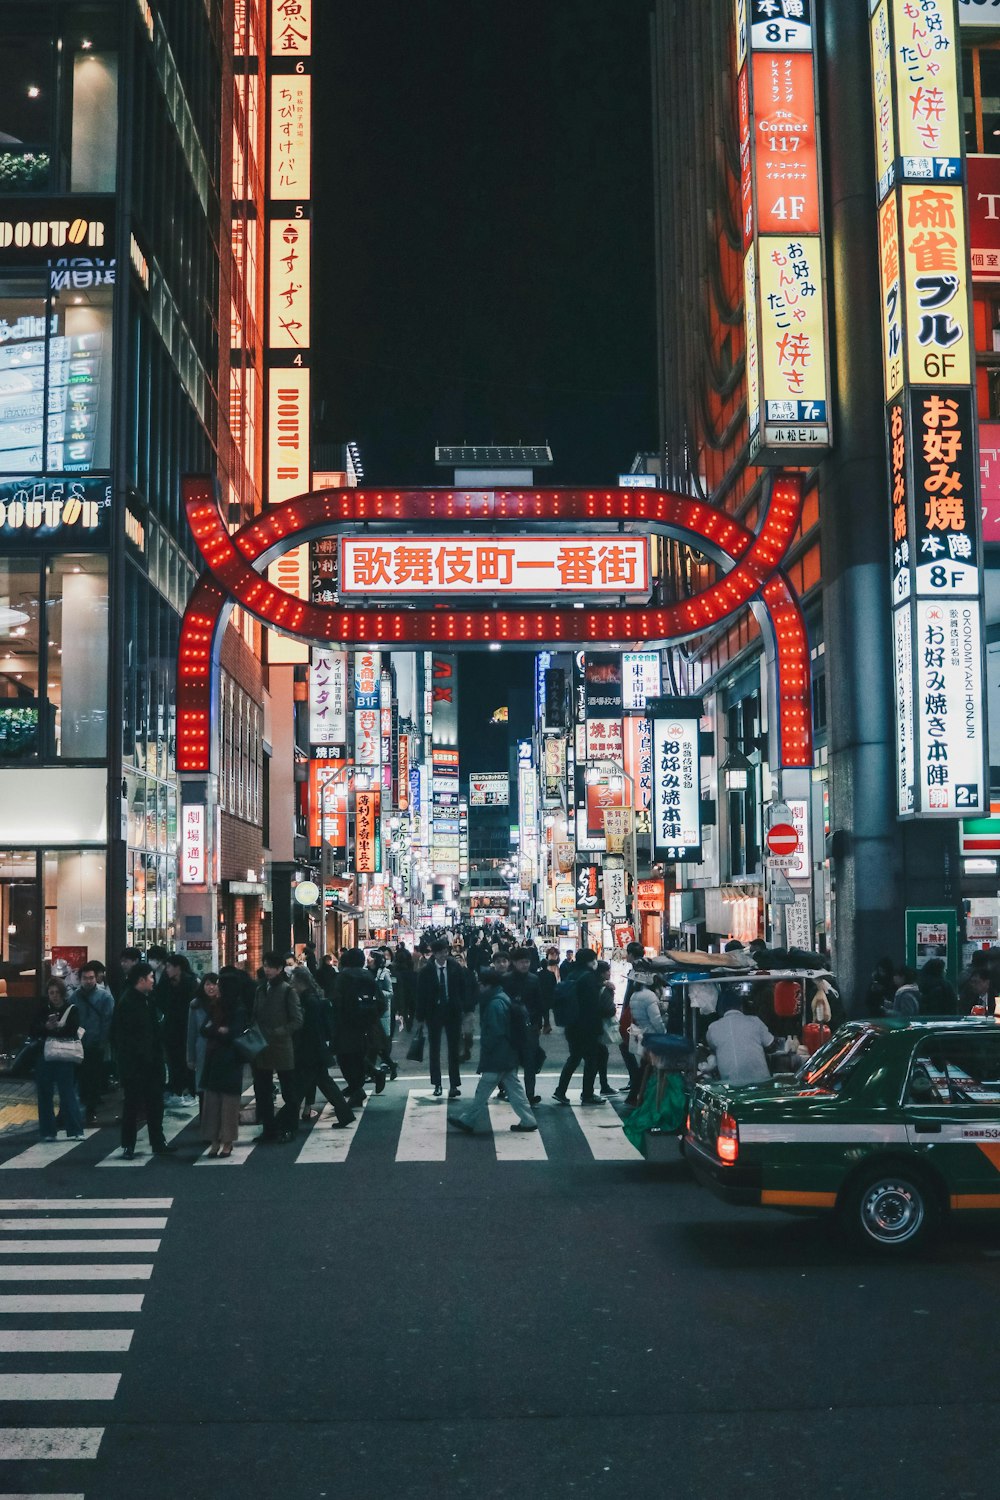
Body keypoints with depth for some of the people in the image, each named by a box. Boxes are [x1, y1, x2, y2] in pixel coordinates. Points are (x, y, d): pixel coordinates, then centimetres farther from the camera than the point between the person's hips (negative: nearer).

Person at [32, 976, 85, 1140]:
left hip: (65, 1059, -3)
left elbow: (73, 1029, -11)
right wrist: (46, 1026, -18)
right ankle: (47, 1131, 13)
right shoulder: (43, 1009, 8)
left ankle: (75, 1130, -2)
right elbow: (34, 1031, 1)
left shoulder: (71, 1009, 0)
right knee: (44, 1095, 5)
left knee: (68, 1093, -5)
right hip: (45, 1058, 3)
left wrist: (54, 1028, -18)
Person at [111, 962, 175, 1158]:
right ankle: (128, 1146, 12)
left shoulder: (148, 1000, 11)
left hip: (150, 1063, 8)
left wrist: (158, 1055, 10)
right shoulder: (127, 1002, -14)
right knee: (132, 1105, 2)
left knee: (155, 1105, 12)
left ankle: (158, 1144, 19)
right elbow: (121, 1036, -17)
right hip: (133, 1065, -8)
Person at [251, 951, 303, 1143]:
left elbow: (297, 1020, -9)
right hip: (262, 1047, 6)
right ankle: (268, 1128, 21)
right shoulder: (261, 989, 9)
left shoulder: (287, 990, -7)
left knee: (288, 1091, 5)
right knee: (262, 1090, 10)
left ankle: (289, 1129, 14)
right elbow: (255, 1016, 16)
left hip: (282, 1047, -6)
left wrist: (276, 1033, -18)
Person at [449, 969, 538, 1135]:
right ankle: (528, 1121, 13)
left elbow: (494, 1033, -22)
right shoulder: (504, 999, 11)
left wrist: (484, 1051, -11)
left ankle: (467, 1121, 8)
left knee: (482, 1091, 0)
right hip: (509, 1056, 10)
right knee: (513, 1088, 12)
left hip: (497, 1058, -10)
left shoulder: (495, 1004, -20)